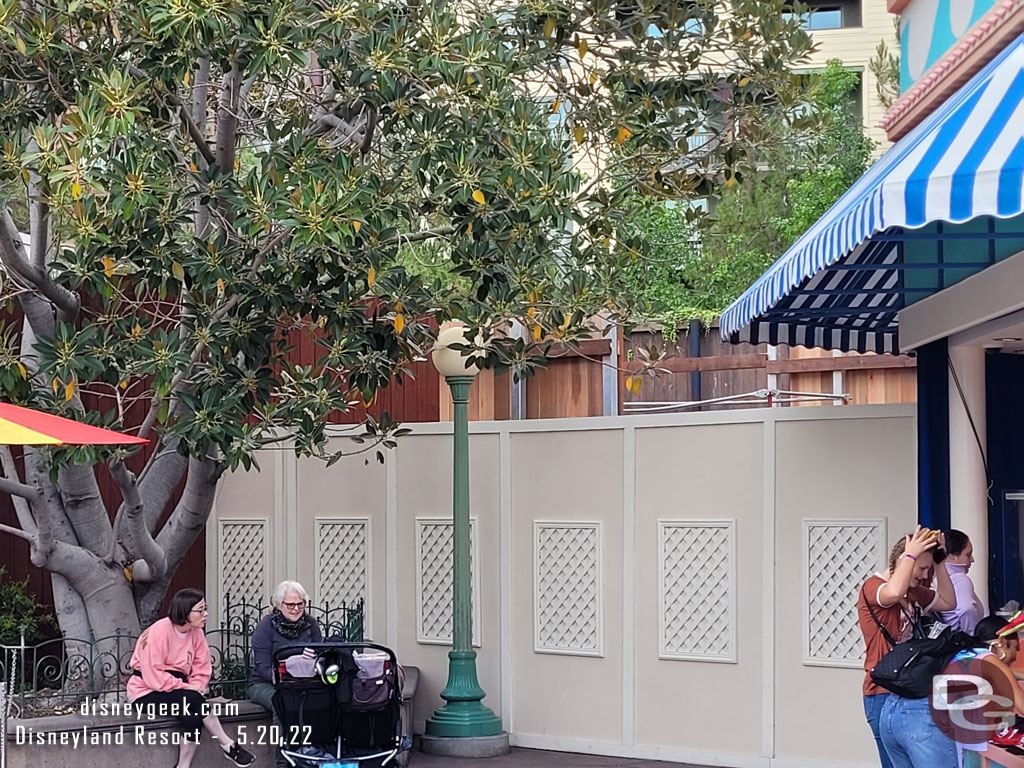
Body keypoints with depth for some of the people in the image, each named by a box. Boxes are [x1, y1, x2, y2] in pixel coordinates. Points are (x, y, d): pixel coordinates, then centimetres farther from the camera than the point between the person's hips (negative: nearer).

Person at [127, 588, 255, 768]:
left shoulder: (196, 632, 1)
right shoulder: (160, 631, -20)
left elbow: (202, 669, 1)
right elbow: (153, 676, -25)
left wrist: (196, 687, -19)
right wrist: (187, 688, -25)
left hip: (176, 690, 6)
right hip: (147, 691, -6)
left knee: (193, 718, -27)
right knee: (192, 700, -31)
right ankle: (228, 745, -20)